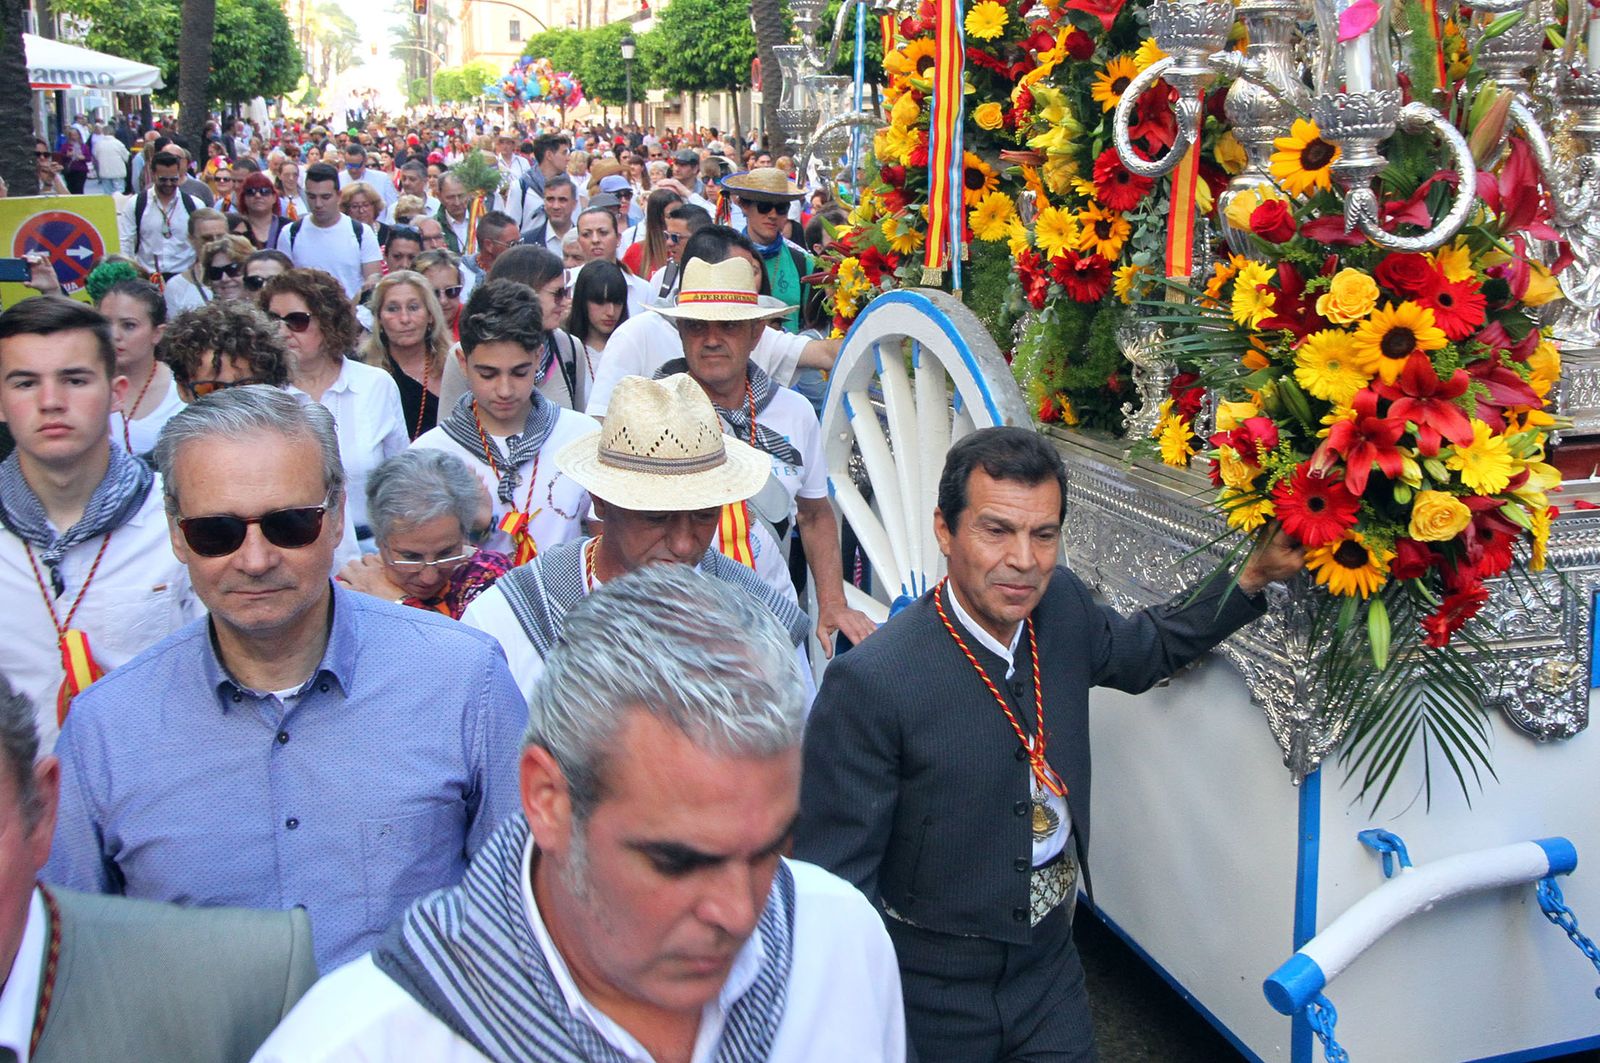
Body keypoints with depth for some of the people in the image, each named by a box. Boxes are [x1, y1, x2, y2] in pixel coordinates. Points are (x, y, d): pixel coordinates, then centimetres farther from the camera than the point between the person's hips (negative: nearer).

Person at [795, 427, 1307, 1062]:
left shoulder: (1062, 606, -7)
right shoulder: (870, 683, -26)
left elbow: (1143, 650, 16)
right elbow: (832, 883, -20)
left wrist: (1256, 576, 5)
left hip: (1049, 965, 5)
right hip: (930, 994, -5)